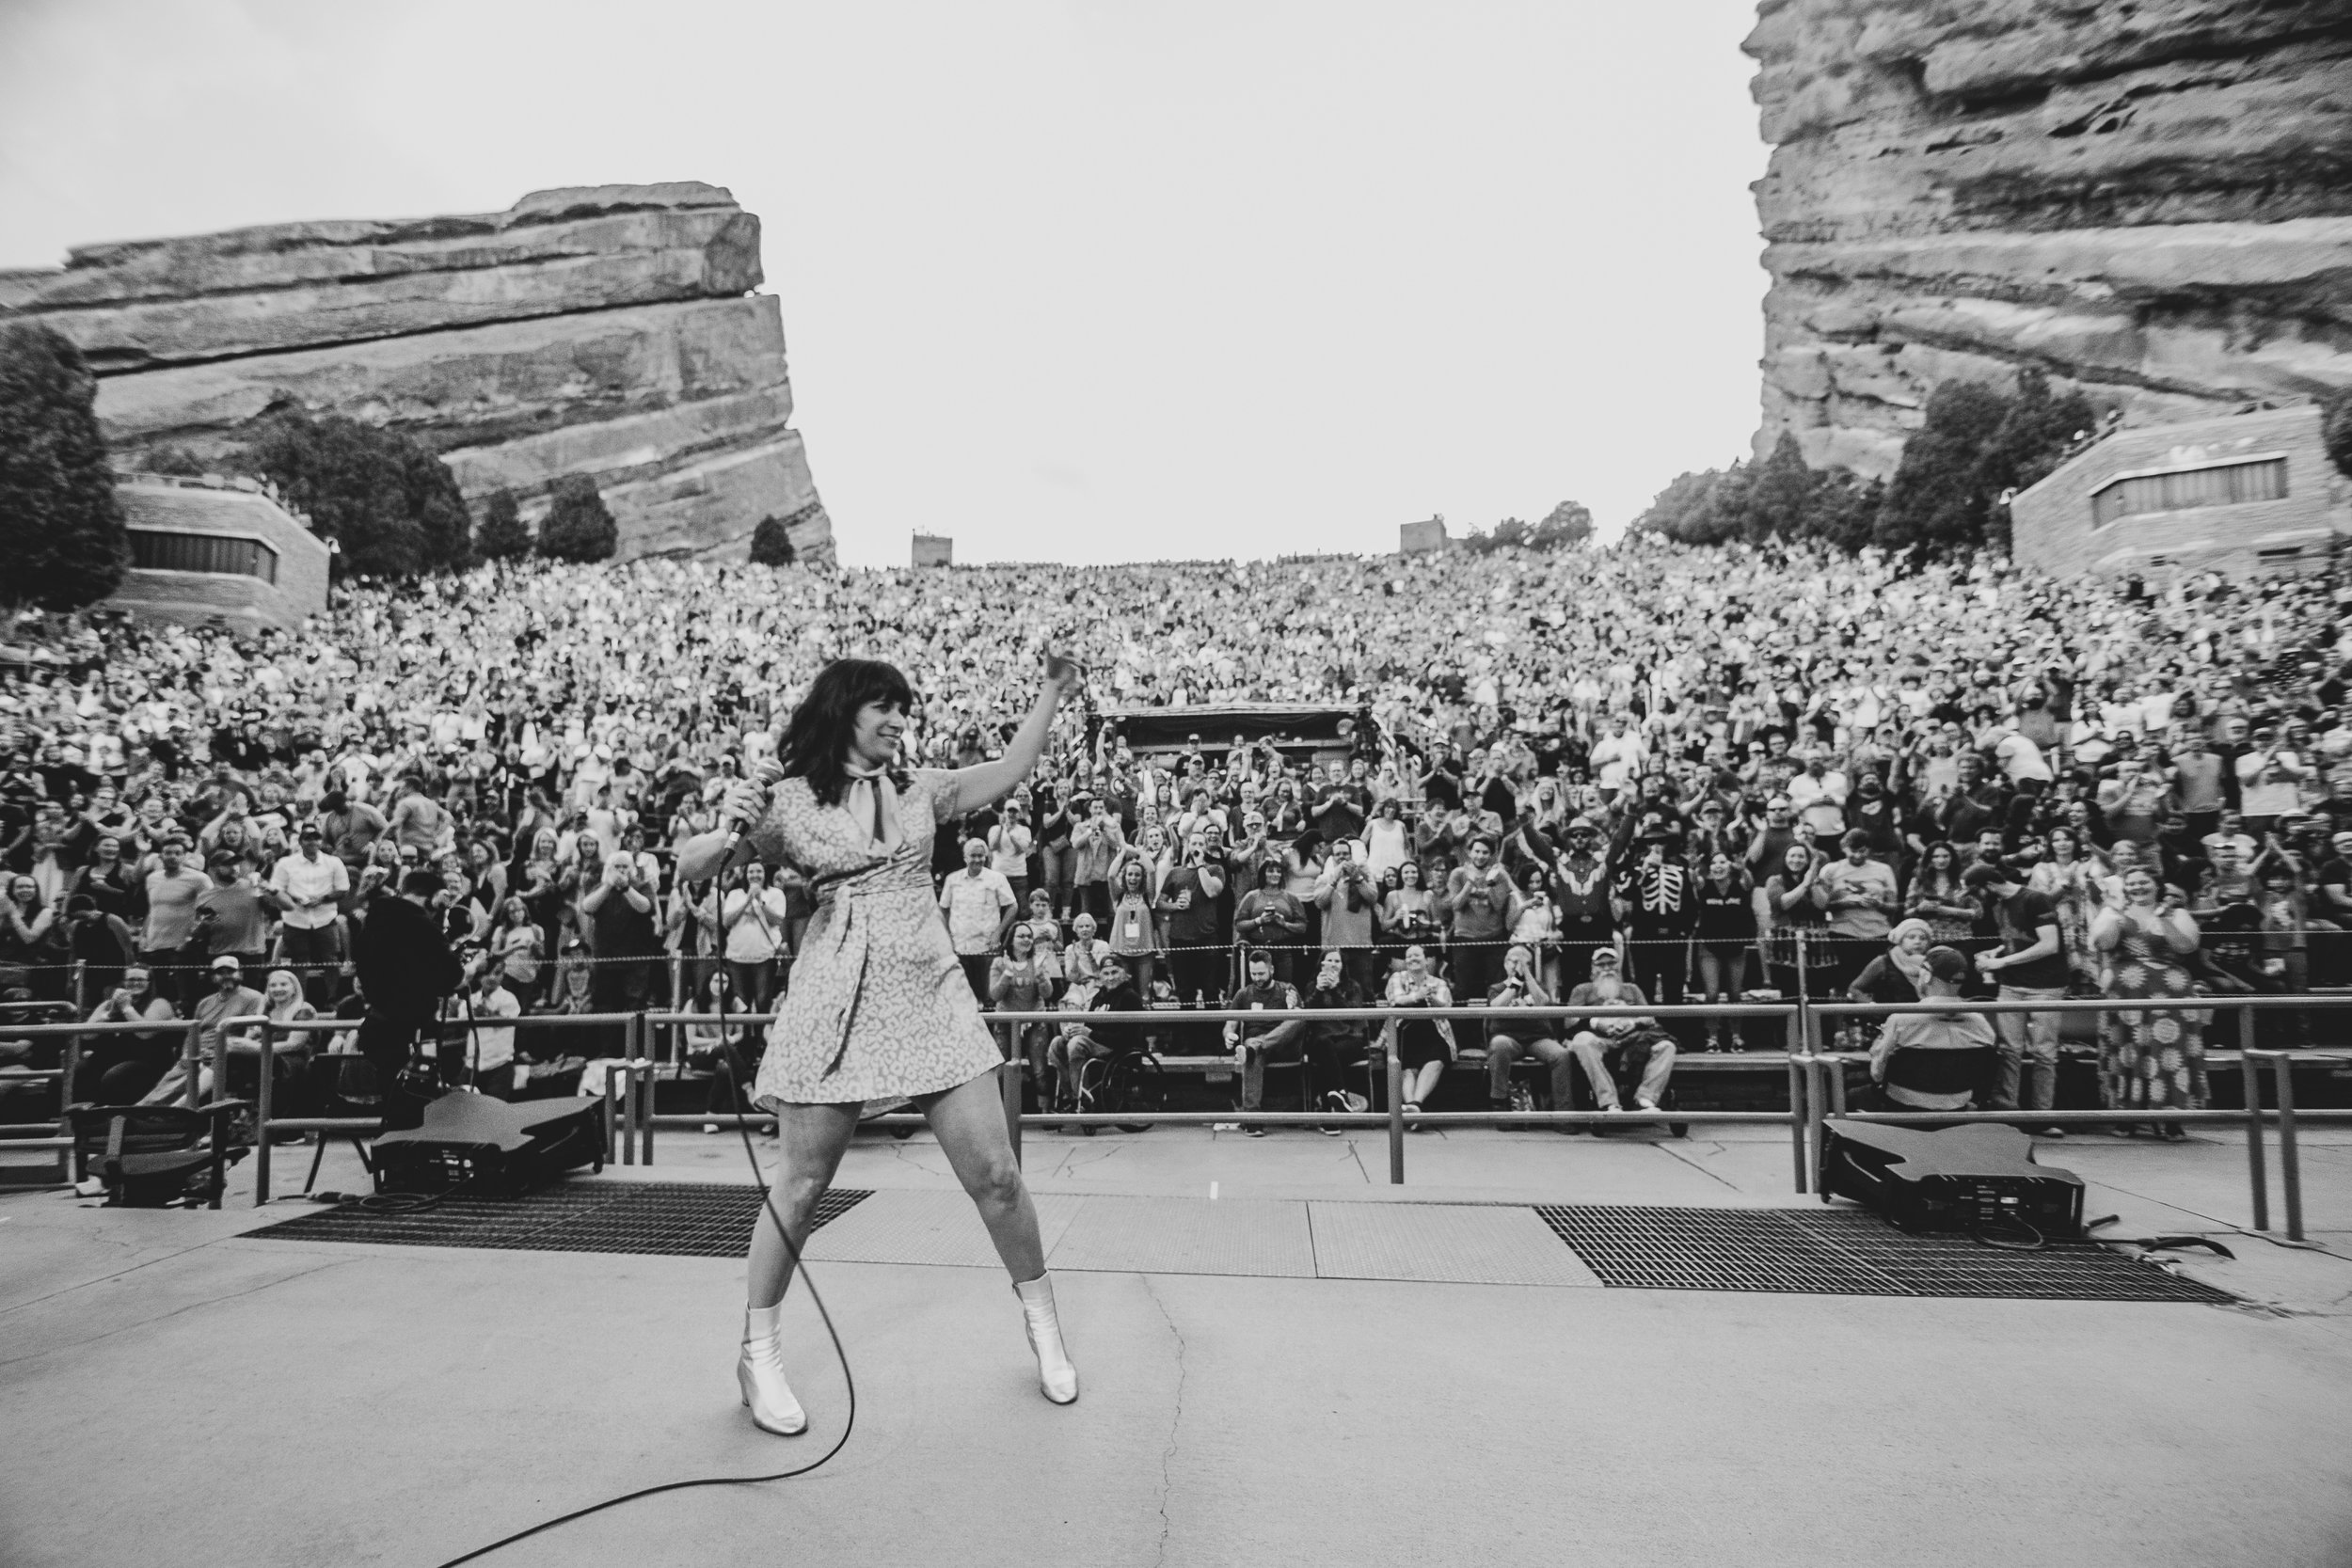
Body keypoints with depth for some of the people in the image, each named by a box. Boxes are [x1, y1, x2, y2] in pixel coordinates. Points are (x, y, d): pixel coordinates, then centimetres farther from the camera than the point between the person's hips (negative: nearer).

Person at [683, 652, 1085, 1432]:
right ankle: (759, 1352, 27)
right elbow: (688, 868, 0)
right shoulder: (793, 801, 2)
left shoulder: (918, 787, 11)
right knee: (802, 1182, 5)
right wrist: (729, 828, -20)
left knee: (994, 1172, 2)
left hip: (930, 992, 3)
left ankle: (1043, 1320, 23)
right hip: (835, 999, -2)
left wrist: (1053, 693, 11)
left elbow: (1010, 772, 14)